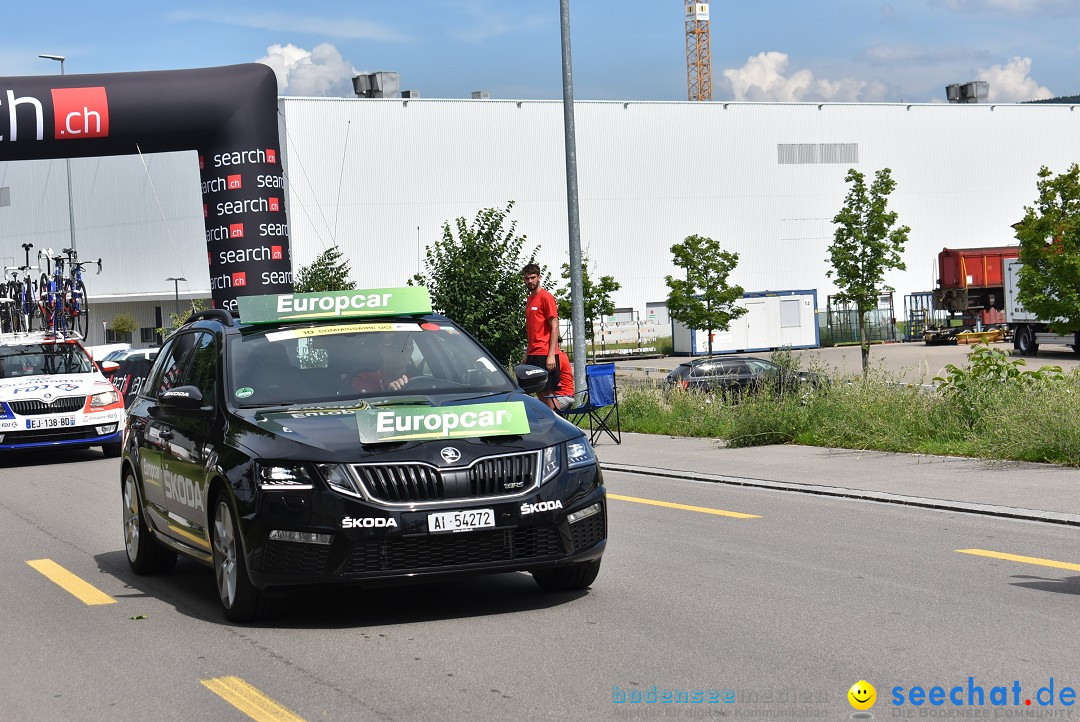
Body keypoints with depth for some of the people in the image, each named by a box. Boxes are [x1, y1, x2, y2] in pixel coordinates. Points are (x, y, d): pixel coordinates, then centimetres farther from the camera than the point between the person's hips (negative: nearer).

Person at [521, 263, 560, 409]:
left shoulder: (546, 298, -7)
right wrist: (527, 354, 16)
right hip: (533, 354, 8)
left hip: (544, 355, -8)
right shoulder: (529, 299, 17)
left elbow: (554, 327, -12)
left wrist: (551, 355, -18)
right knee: (539, 393, 7)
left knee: (547, 393, -8)